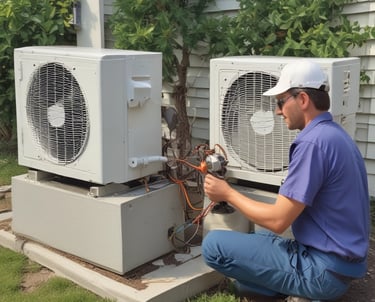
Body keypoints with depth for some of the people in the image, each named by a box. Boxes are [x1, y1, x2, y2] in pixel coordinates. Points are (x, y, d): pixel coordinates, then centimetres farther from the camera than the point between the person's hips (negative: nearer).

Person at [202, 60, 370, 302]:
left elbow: (278, 221, -21)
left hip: (323, 268, -10)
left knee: (214, 245, -9)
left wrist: (228, 194, -6)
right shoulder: (334, 134, 11)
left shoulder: (313, 142, -22)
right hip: (338, 261, 10)